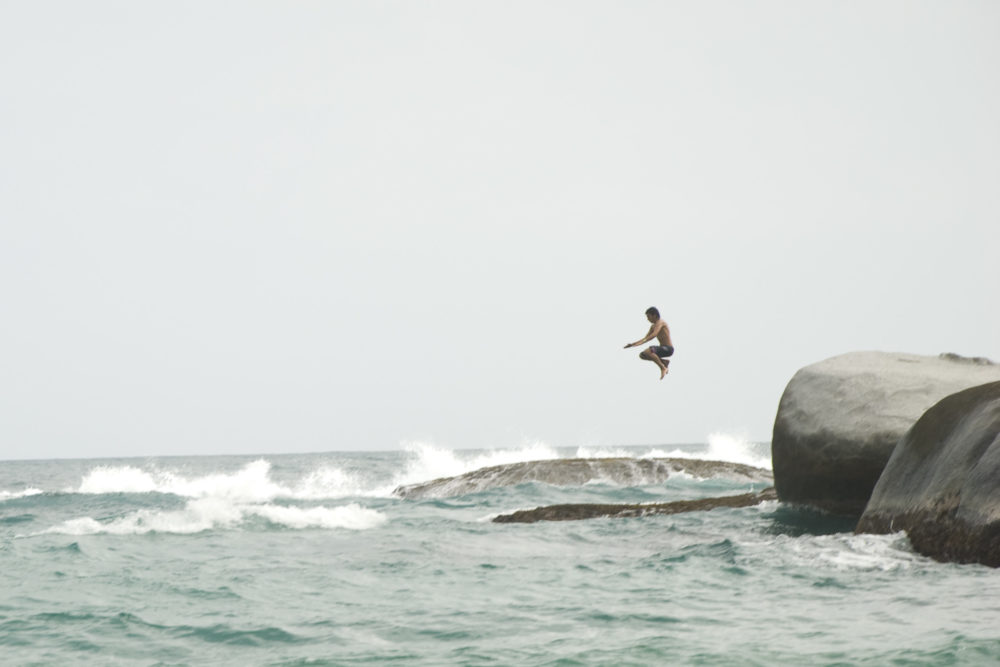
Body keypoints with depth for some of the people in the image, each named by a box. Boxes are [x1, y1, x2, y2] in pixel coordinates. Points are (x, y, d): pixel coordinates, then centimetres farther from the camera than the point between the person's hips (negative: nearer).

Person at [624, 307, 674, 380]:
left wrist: (641, 342, -39)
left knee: (647, 351, -32)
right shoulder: (653, 326, 15)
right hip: (663, 348, 10)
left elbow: (654, 335, -31)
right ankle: (664, 361, 13)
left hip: (668, 349, -10)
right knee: (642, 355, 8)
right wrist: (633, 344, 7)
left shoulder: (660, 322, -15)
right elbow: (646, 338, 18)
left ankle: (663, 368, -16)